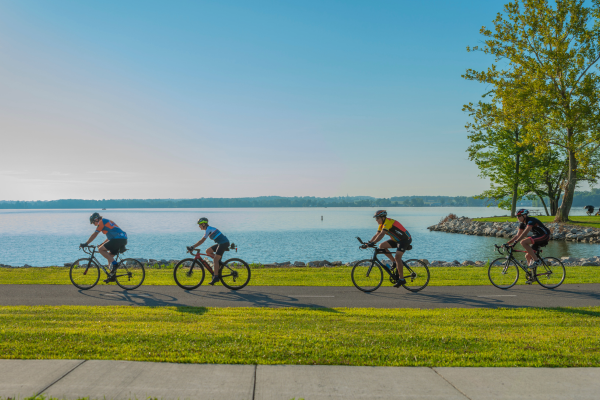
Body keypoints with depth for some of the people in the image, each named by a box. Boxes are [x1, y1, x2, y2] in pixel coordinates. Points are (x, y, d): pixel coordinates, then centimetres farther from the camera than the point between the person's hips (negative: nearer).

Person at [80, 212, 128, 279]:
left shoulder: (102, 222, 1)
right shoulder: (107, 221, 28)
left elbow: (94, 235, -2)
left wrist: (86, 243, 3)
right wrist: (102, 244, 35)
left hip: (118, 239, -10)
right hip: (123, 239, 10)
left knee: (100, 249, -5)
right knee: (109, 256, 18)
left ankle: (114, 263, -9)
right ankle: (112, 276, 17)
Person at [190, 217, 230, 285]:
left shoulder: (209, 229, -13)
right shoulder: (209, 229, 16)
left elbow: (202, 241, -18)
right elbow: (202, 240, 20)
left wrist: (193, 247, -16)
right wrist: (193, 247, 15)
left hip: (224, 243, -9)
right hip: (221, 243, 9)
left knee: (215, 259, -12)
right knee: (208, 251, 7)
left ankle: (216, 277, -13)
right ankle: (218, 262, 9)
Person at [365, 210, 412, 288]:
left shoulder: (388, 222, -24)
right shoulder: (382, 225, 5)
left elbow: (381, 234, -35)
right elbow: (376, 235, 4)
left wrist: (373, 243, -42)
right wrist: (368, 243, -9)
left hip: (405, 239, -9)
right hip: (397, 240, 9)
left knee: (397, 257, -21)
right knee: (382, 246, -4)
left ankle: (401, 279, -15)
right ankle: (394, 262, 6)